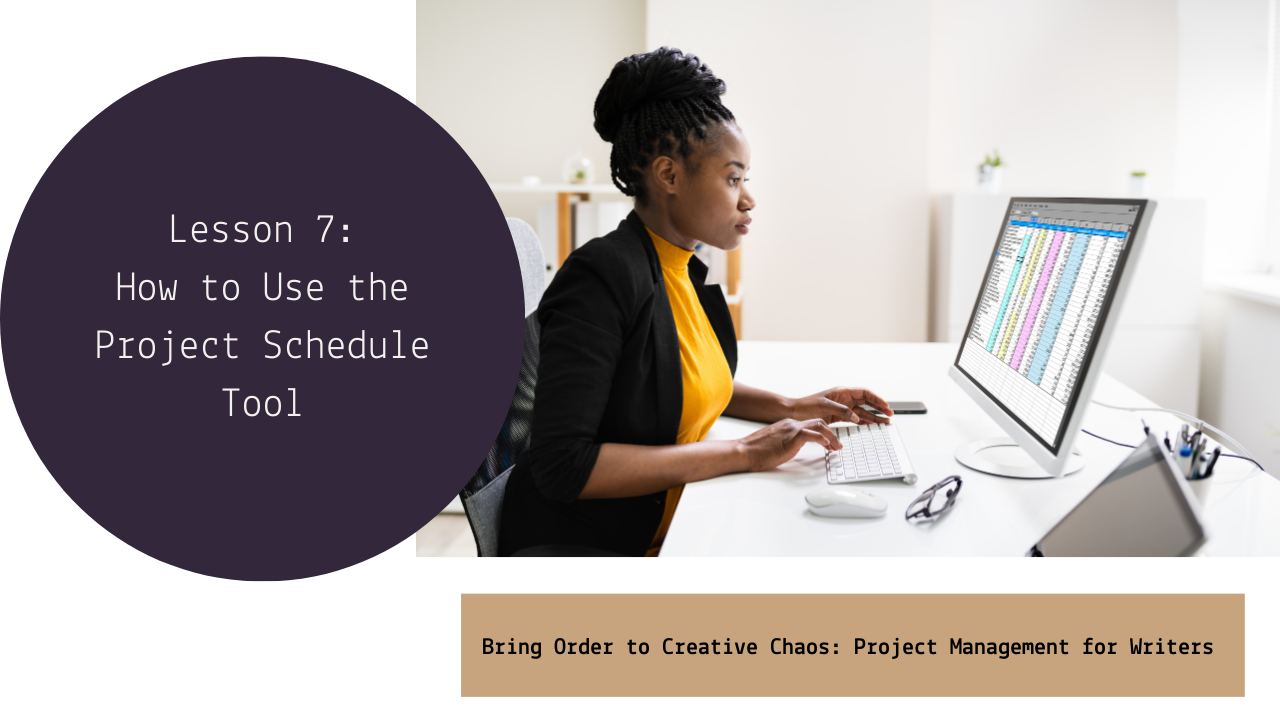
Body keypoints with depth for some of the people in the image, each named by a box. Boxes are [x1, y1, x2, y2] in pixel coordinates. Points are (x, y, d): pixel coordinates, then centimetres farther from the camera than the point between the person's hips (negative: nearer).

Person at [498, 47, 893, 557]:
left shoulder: (686, 270, 6)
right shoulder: (602, 276, -20)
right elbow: (562, 465, -26)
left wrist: (787, 408, 9)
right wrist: (742, 453, -23)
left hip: (676, 524, 8)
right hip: (587, 544, -8)